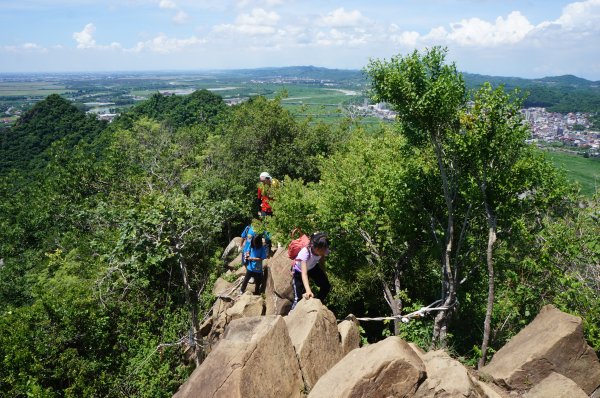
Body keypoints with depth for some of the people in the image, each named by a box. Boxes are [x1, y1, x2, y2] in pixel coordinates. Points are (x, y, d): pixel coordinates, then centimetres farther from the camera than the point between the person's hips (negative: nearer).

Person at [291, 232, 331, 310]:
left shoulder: (324, 250, -29)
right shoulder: (305, 252, -43)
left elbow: (322, 262, -5)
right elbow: (304, 273, -52)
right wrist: (308, 291, -65)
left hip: (313, 267, 4)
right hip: (300, 271, -4)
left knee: (326, 286, -11)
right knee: (299, 297, -9)